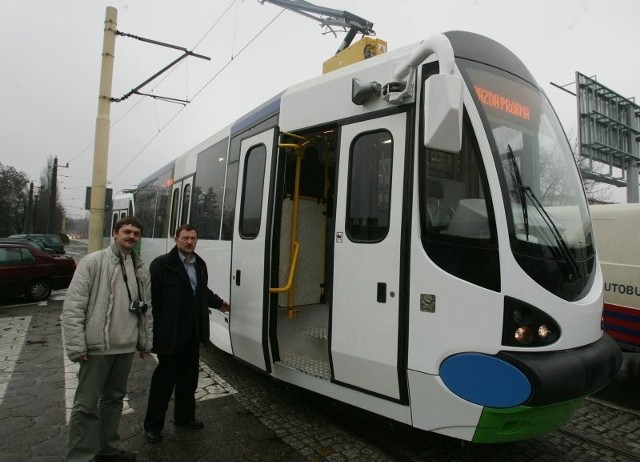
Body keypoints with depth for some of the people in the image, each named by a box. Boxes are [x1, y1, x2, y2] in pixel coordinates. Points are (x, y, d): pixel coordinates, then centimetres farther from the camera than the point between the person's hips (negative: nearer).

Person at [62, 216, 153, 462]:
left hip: (126, 347, 6)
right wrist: (76, 345, -15)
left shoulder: (141, 268, 7)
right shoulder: (93, 262, -9)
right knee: (86, 404, 2)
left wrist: (146, 342, 13)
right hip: (98, 346, -5)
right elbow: (72, 306, -11)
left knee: (114, 397, 18)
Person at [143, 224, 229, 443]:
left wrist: (219, 303, 26)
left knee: (189, 376, 18)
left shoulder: (200, 264, 10)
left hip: (193, 333, 7)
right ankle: (153, 425, 23)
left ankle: (184, 416, 37)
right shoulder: (162, 264, -12)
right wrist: (156, 329, -18)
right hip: (170, 334, -7)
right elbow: (151, 297, -15)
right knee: (165, 377, 6)